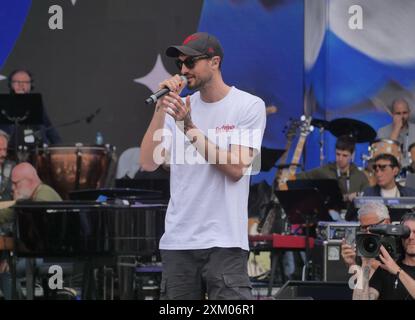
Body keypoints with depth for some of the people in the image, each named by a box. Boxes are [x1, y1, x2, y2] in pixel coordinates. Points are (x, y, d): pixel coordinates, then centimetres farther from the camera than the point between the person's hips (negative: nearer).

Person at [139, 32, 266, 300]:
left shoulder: (250, 106, -1)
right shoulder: (179, 107, 11)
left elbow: (236, 169, -11)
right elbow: (148, 163, 0)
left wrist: (189, 128, -14)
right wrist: (162, 107, -6)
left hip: (224, 243, -4)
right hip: (177, 240, 4)